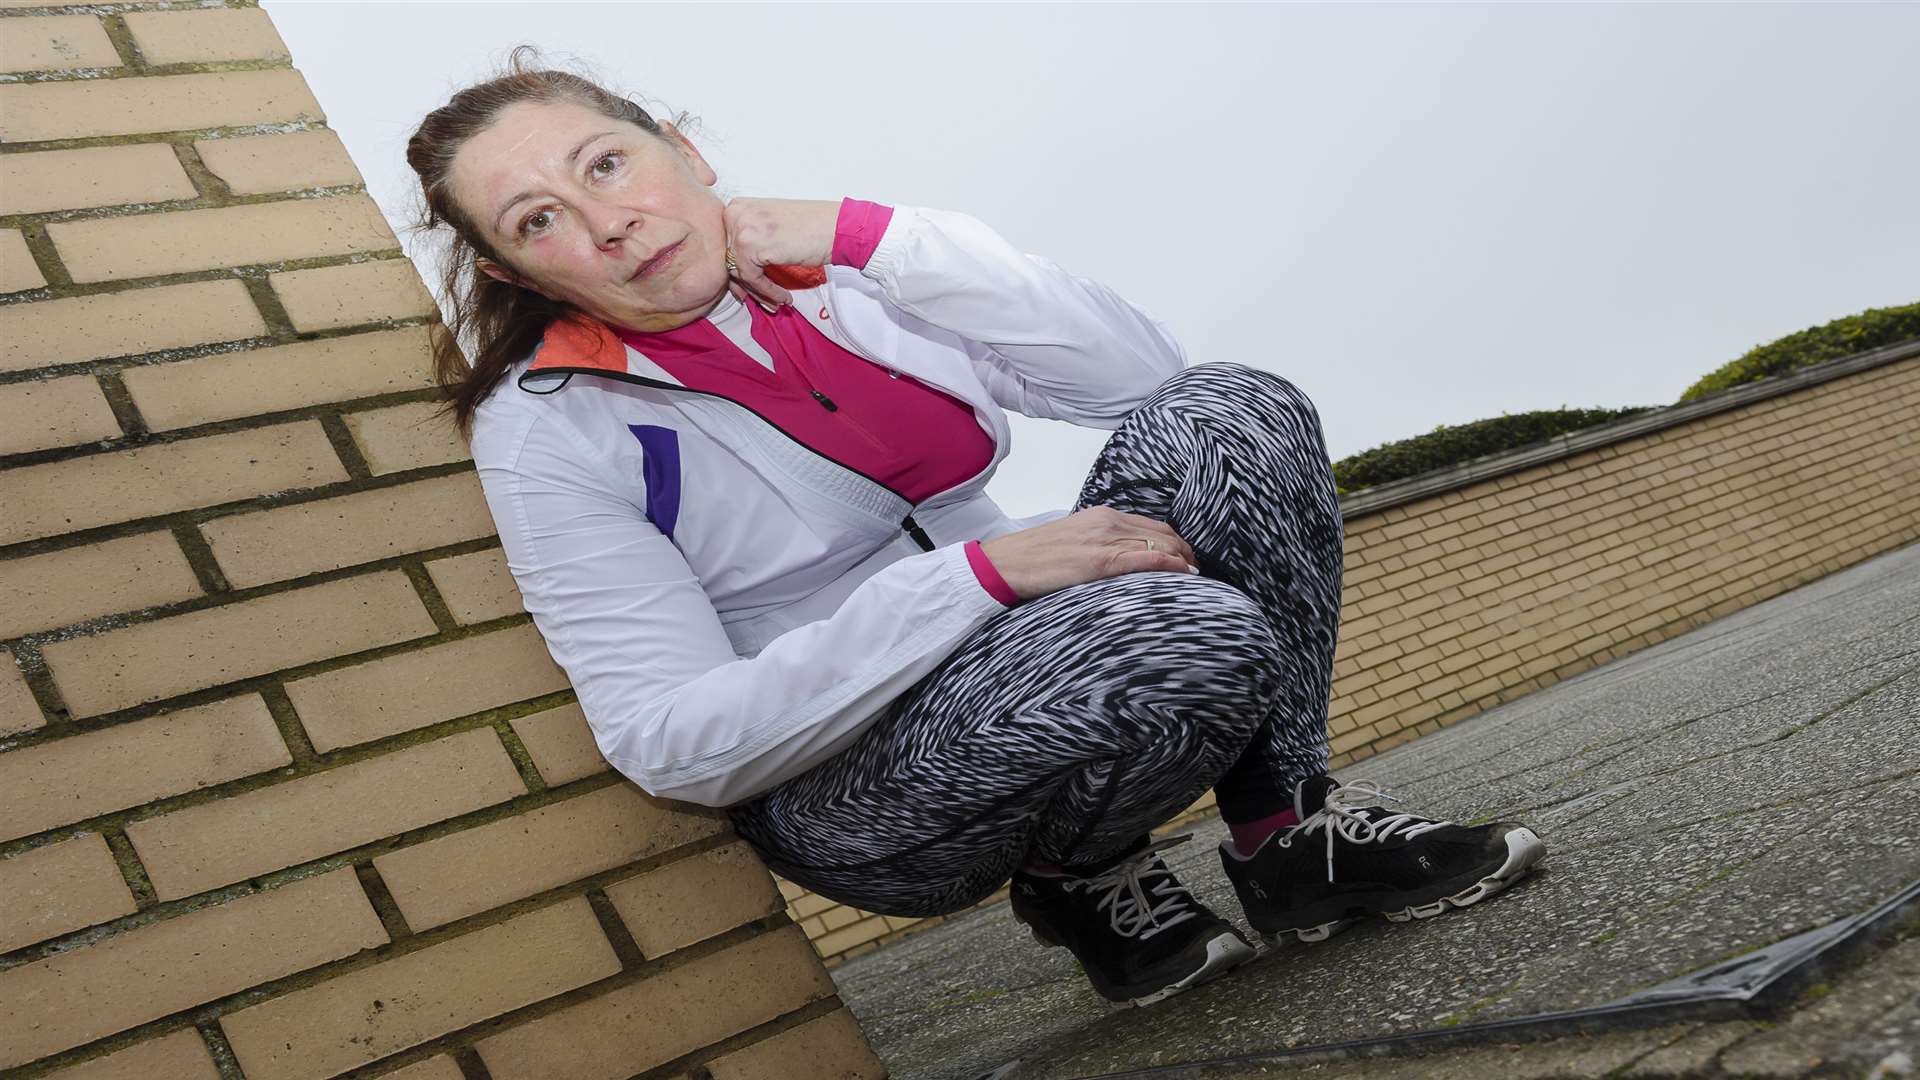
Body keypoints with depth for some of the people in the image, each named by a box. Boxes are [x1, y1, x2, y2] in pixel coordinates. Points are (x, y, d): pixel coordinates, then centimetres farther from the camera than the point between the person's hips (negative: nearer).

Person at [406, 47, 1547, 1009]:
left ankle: (1294, 830, -9)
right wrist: (985, 569, -26)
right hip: (852, 792, -5)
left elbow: (1144, 371, -6)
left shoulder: (839, 275, 1)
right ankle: (1077, 874, -2)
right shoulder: (547, 431, -12)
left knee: (1230, 410, -19)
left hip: (1020, 673, 6)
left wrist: (867, 234, -14)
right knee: (1193, 631, -33)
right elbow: (673, 745, -19)